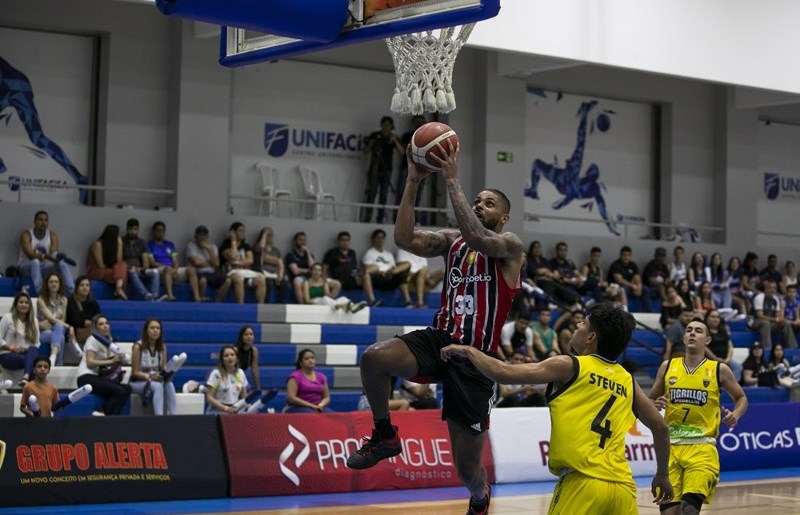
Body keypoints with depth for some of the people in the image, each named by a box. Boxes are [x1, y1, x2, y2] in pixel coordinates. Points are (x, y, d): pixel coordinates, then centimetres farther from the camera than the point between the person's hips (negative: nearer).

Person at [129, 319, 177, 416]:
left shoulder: (162, 347, 3)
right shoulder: (138, 346, -13)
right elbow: (135, 372, -11)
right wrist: (149, 376, -28)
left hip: (157, 380, 4)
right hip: (138, 382, -4)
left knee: (169, 385, -30)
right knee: (157, 386, -36)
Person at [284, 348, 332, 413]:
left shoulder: (321, 376, 13)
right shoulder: (295, 377, -2)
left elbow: (326, 397, 15)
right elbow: (291, 398, -11)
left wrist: (321, 405, -9)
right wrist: (312, 406, -15)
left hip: (318, 408, 5)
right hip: (298, 408, -5)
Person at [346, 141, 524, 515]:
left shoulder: (510, 246, -4)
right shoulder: (451, 240, 11)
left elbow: (476, 238, -26)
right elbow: (404, 239, -5)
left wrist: (452, 181, -24)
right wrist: (413, 182, -11)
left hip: (475, 357, -4)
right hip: (438, 340, 4)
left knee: (467, 466, 4)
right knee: (373, 357, -30)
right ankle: (384, 436, -5)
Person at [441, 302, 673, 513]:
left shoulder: (568, 366, 1)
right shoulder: (627, 381, 16)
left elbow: (503, 373, -4)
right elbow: (660, 427, 20)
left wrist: (468, 351, 12)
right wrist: (662, 475, 33)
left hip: (583, 482, -5)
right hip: (623, 486, 5)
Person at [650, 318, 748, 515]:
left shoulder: (719, 370, 2)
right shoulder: (668, 367, 8)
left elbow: (741, 398, 14)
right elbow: (650, 401, 17)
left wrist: (735, 415, -6)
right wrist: (656, 405, -6)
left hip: (702, 448, -3)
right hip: (670, 447, 3)